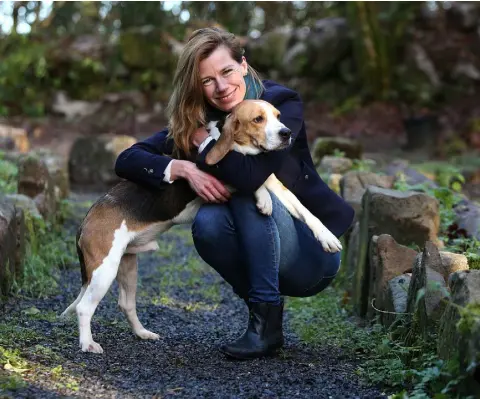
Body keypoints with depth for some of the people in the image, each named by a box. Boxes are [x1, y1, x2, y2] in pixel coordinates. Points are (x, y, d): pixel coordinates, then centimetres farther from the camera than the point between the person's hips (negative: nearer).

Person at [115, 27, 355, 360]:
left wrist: (204, 142, -15)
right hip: (261, 257, 4)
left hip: (311, 252, -4)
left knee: (251, 189, -29)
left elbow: (252, 173, -31)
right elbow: (127, 160, -9)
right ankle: (263, 303, -5)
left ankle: (266, 318, -25)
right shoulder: (197, 119, -2)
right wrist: (185, 167, -25)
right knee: (208, 222, -26)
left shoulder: (281, 103, -15)